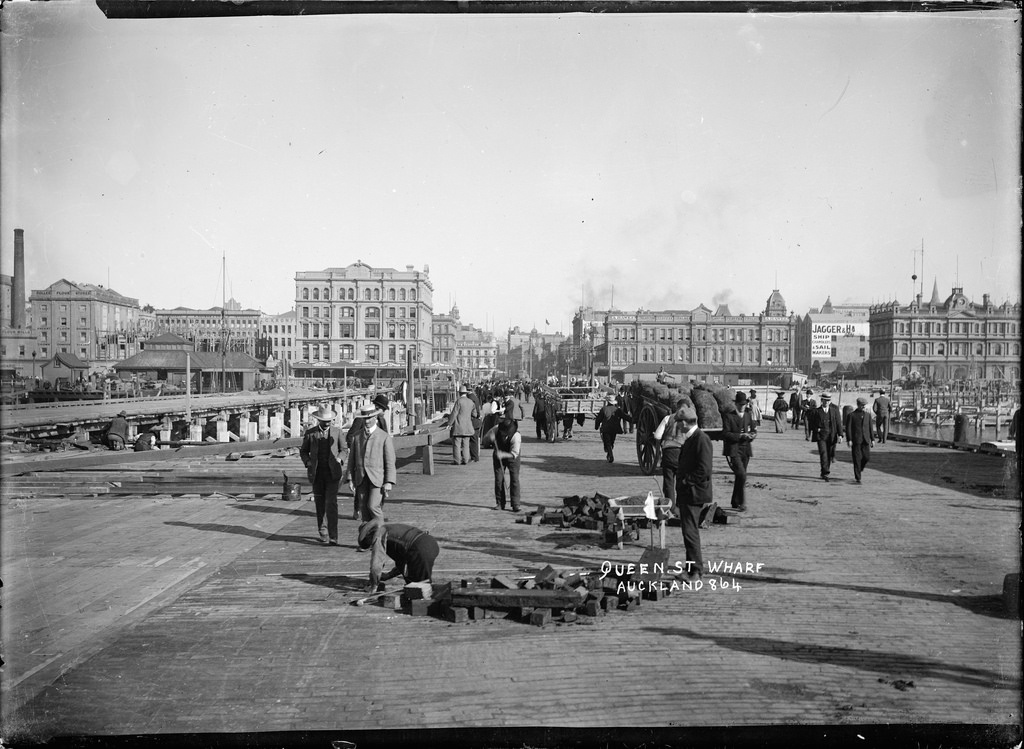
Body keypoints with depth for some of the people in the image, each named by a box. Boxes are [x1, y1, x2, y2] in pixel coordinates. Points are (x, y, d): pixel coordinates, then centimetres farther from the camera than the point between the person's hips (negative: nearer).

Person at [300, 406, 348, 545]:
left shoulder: (337, 431, 3)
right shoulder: (310, 433, 3)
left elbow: (344, 449, 13)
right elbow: (303, 451, 13)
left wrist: (339, 459, -6)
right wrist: (308, 462, -5)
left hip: (332, 472, -2)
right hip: (317, 473, 2)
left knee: (331, 504, -11)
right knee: (320, 504, 9)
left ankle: (333, 536, -10)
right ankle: (322, 531, 29)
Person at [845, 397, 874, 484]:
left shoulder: (868, 415, 12)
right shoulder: (851, 415, 0)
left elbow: (870, 428, 14)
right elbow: (848, 428, -4)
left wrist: (872, 439, 8)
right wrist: (849, 440, -11)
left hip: (865, 440, 4)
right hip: (856, 440, -4)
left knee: (867, 457, -2)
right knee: (857, 459, -4)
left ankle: (859, 469, 27)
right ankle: (858, 477, 1)